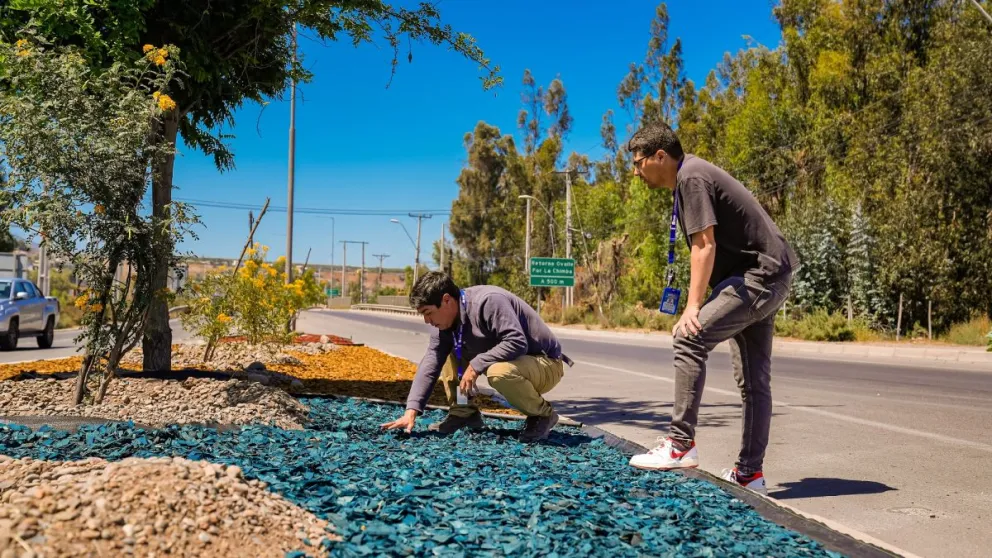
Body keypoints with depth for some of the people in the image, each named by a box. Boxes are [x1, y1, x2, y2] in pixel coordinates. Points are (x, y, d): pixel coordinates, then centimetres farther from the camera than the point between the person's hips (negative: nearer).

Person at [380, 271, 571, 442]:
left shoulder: (488, 301, -30)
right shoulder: (446, 320, -4)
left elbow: (517, 342, -36)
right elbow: (430, 363, -9)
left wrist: (476, 365, -31)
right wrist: (412, 410, -17)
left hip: (546, 365, -8)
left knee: (499, 371, -38)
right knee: (447, 355, 3)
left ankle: (543, 414, -12)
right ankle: (464, 413, 8)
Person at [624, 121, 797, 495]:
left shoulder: (691, 177, -12)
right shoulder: (692, 176, 19)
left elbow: (705, 246, -20)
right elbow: (706, 248, 21)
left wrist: (694, 306, -22)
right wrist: (697, 305, 19)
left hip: (759, 275, -11)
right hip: (765, 276, 11)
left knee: (689, 339, -20)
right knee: (753, 378, 10)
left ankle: (681, 444, -17)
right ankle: (750, 473, 15)